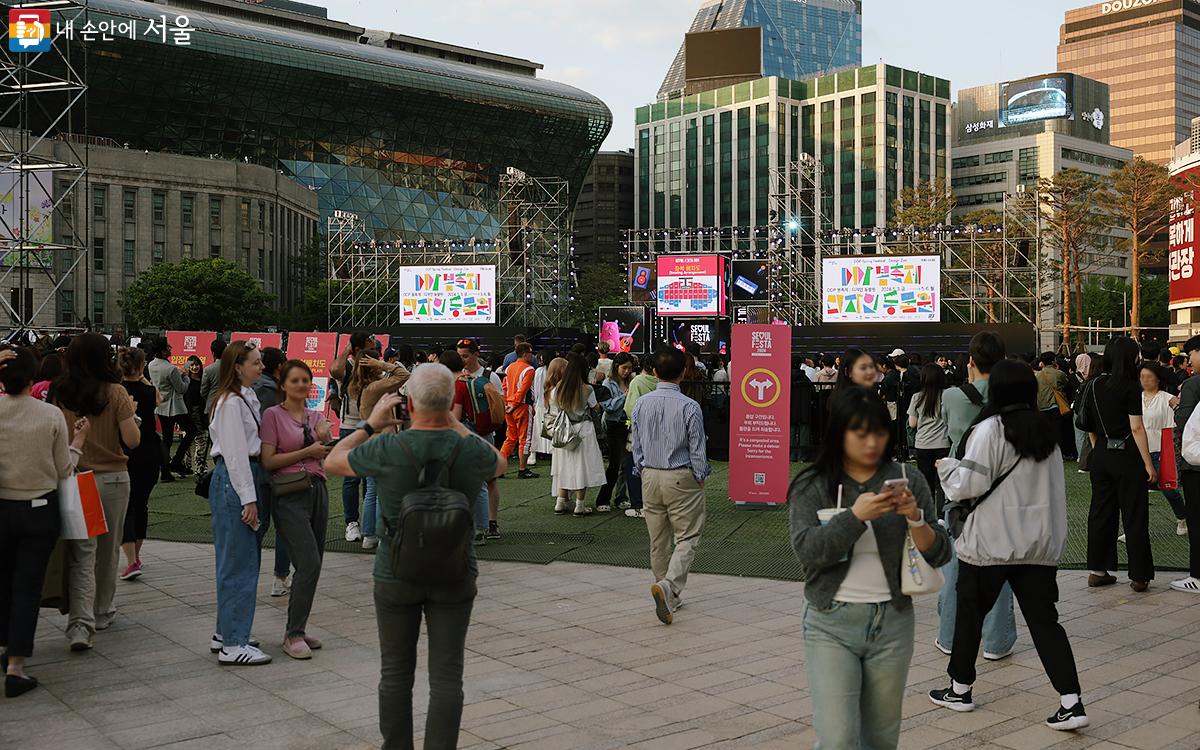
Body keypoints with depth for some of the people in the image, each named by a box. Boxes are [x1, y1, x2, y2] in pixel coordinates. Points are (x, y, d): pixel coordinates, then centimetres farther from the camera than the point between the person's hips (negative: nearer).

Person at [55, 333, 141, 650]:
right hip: (113, 479, -1)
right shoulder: (115, 393, -10)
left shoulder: (59, 394, -3)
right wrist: (130, 412, 5)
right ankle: (102, 612, 31)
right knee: (108, 550, 16)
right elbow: (132, 440, -11)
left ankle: (81, 623, -13)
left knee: (81, 554, 1)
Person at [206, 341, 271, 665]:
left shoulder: (247, 397, 17)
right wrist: (248, 499, -19)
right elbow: (235, 453, -18)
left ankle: (226, 632, 24)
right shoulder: (232, 402, -13)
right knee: (239, 565, -7)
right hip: (234, 482, -10)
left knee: (240, 562, 15)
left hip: (248, 478, 10)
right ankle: (232, 645, -3)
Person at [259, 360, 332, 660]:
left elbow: (330, 456, 3)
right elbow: (268, 461, -9)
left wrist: (324, 438, -17)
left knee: (312, 566, 8)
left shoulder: (317, 416, 13)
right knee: (309, 564, -14)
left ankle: (296, 629, 21)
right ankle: (294, 635, -4)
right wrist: (307, 451, -12)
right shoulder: (273, 415, -3)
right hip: (289, 495, -6)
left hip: (317, 490, 6)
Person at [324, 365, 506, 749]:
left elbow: (333, 462, 2)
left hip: (396, 576, -1)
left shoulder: (388, 450, -17)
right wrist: (455, 424, 11)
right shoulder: (470, 450, -12)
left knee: (396, 673, 14)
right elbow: (500, 464, 13)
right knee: (446, 676, 6)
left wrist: (371, 424, 11)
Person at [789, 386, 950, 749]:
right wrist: (856, 515, -26)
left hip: (893, 623, 2)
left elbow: (939, 555, -1)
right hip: (831, 625, -2)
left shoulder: (908, 481, 1)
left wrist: (915, 518, -19)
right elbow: (807, 551, -15)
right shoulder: (811, 486, -3)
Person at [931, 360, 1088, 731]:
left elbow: (969, 484, -16)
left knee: (970, 613, 12)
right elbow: (1052, 487, 19)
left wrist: (946, 466, 2)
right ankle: (1071, 703, -3)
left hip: (992, 543, -5)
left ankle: (959, 689, 24)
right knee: (1044, 619, 7)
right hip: (1041, 542, 5)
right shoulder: (1046, 430, 9)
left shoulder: (990, 429, -13)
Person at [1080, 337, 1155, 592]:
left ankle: (1097, 571, 17)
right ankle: (1139, 576, 8)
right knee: (1134, 517, 3)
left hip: (1100, 456, 6)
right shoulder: (1130, 387, -12)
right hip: (1127, 456, -6)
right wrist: (1148, 463, -11)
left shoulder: (1094, 386, 5)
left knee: (1101, 513, 12)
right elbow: (1137, 428, -15)